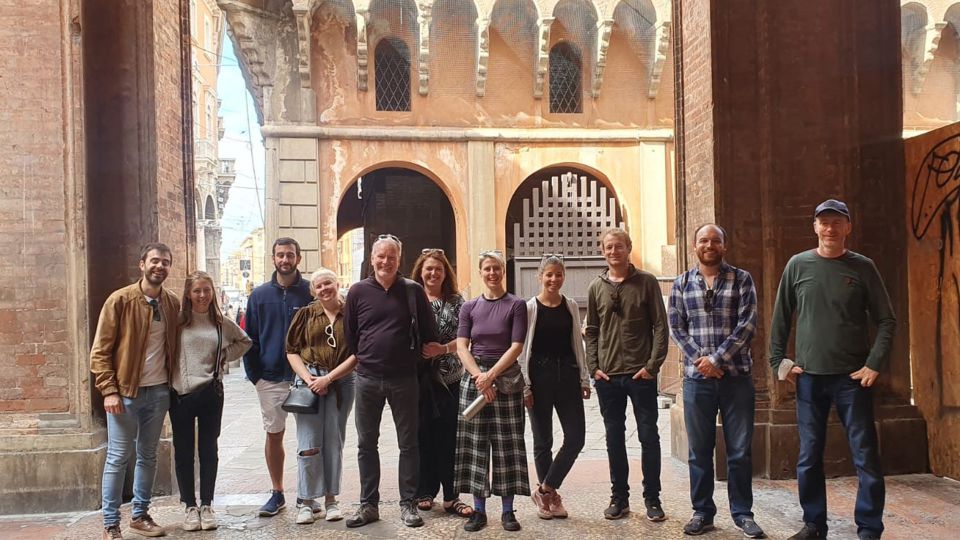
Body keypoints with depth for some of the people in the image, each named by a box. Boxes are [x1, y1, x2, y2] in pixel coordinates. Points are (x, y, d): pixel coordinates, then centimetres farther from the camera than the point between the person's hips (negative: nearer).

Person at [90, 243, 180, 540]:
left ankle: (141, 515, 25)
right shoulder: (119, 300, -9)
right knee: (118, 457, 1)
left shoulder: (173, 303, 5)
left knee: (148, 456, 13)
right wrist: (109, 390, -14)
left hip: (159, 391, 5)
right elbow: (100, 351, -9)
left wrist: (173, 383, 8)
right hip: (125, 392, -4)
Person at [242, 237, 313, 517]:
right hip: (270, 378, 2)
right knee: (274, 434, 9)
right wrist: (254, 374, -1)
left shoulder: (311, 292, -1)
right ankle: (277, 493, 22)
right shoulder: (260, 295, 4)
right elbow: (249, 338, 7)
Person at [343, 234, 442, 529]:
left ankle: (408, 504, 18)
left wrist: (417, 354, 5)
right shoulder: (358, 291, 2)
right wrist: (365, 358, 8)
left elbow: (429, 333, 5)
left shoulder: (413, 291, -1)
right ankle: (369, 504, 21)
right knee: (366, 444, 9)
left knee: (408, 444, 6)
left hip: (404, 379, -1)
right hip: (367, 379, 1)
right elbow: (349, 334, 8)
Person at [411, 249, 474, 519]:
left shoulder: (456, 301, 7)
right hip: (418, 377, -1)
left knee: (448, 436, 1)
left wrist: (443, 348, -16)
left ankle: (451, 496, 8)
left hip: (449, 377, 1)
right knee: (422, 435, 4)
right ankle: (425, 492, 18)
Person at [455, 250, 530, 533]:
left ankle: (508, 511, 9)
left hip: (507, 377, -2)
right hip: (473, 377, 2)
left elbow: (517, 346, -6)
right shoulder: (469, 307, 8)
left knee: (506, 444, 1)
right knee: (475, 444, 2)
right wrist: (479, 376, -13)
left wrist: (491, 375, -14)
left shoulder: (516, 305, 1)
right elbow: (462, 346, 1)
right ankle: (478, 511, 10)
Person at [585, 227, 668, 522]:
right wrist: (594, 367, 0)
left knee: (649, 437, 4)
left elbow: (660, 326, -3)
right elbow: (591, 331, 10)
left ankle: (652, 499, 17)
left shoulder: (647, 282, -1)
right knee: (614, 439, 10)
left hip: (641, 375, -2)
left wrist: (652, 365, -10)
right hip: (607, 376, 3)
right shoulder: (597, 287, 7)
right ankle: (620, 498, 21)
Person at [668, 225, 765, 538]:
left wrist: (717, 359, -13)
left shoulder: (741, 280, 3)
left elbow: (747, 324, -6)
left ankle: (742, 513, 19)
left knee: (740, 449, 5)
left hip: (736, 375, -1)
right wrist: (699, 359, -10)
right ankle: (702, 512, 19)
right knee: (699, 450, 8)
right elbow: (676, 327, 4)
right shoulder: (682, 283, 8)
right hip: (696, 377, 1)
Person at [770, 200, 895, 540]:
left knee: (865, 457, 1)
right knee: (809, 457, 8)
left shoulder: (862, 267, 1)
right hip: (809, 377, 2)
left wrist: (874, 365, -8)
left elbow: (886, 321, 1)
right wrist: (778, 361, 1)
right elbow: (780, 319, 7)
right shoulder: (798, 265, 4)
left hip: (853, 378, -1)